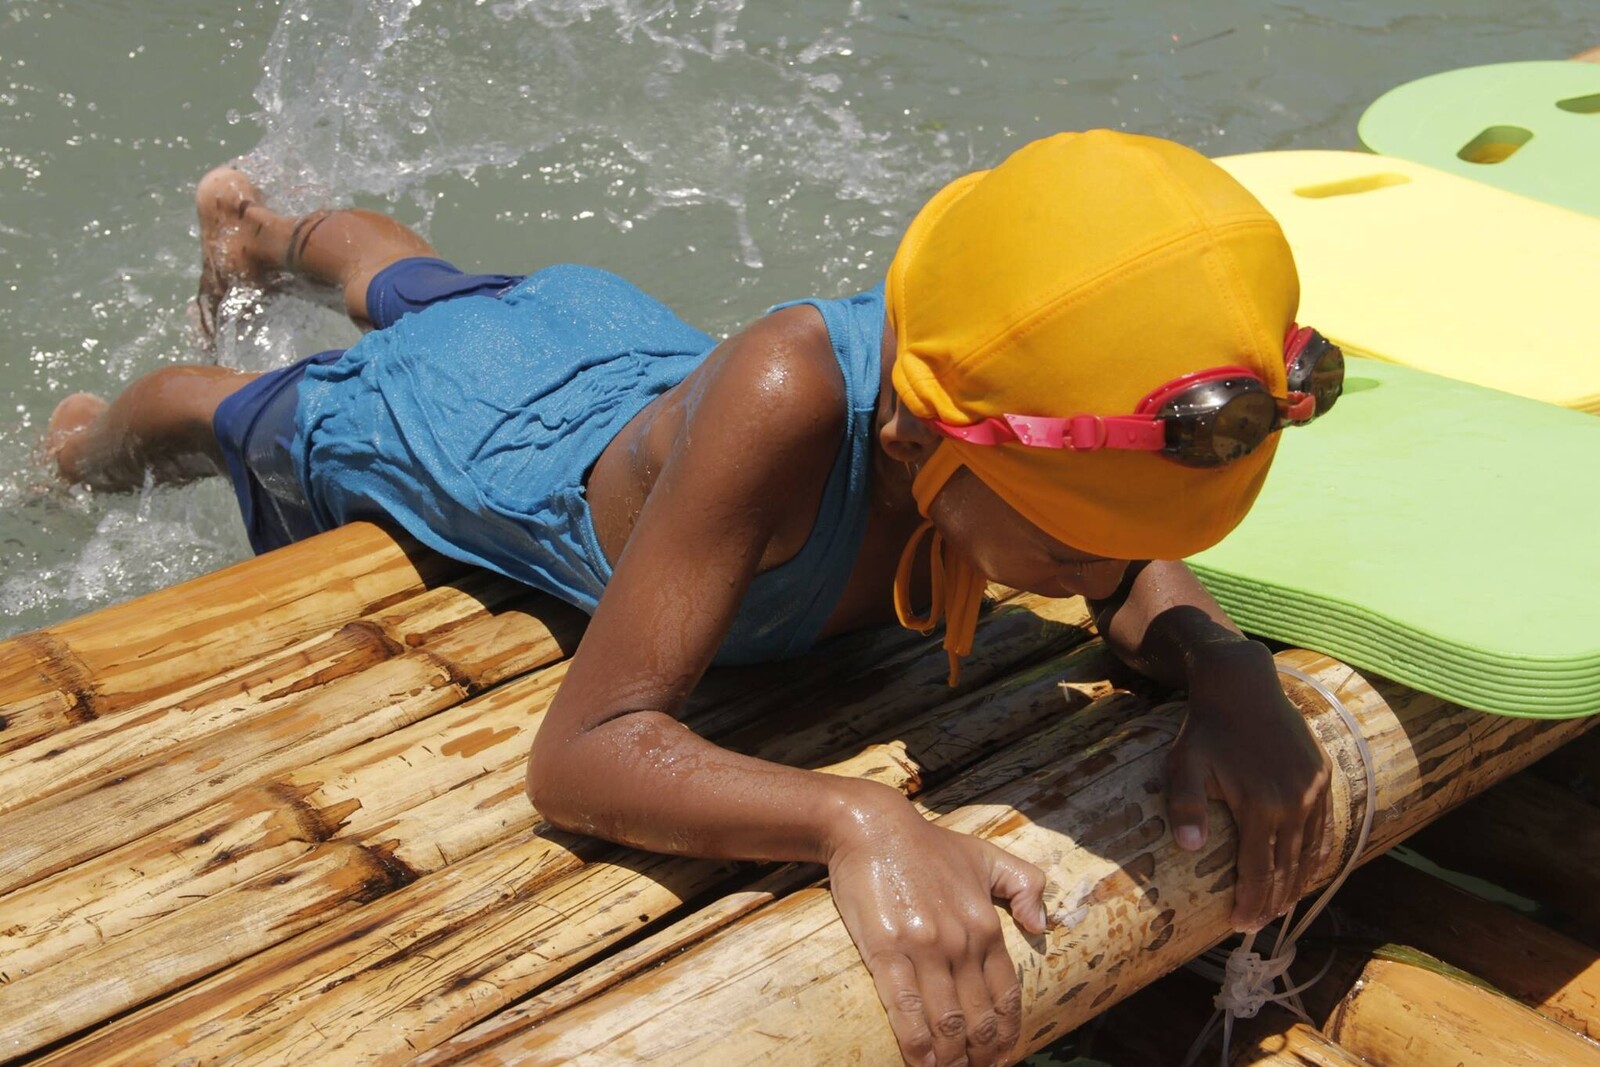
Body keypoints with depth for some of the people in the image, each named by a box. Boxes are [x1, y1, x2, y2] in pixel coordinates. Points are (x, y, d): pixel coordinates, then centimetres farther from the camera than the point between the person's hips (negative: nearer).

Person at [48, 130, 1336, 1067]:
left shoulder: (1037, 398, -37)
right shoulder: (787, 396, -53)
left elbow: (1135, 569, -15)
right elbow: (581, 752, -52)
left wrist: (1224, 661, -38)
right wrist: (854, 818, -68)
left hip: (629, 344, 5)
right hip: (451, 409, -4)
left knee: (412, 292, 40)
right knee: (242, 416, 33)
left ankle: (275, 231, 75)